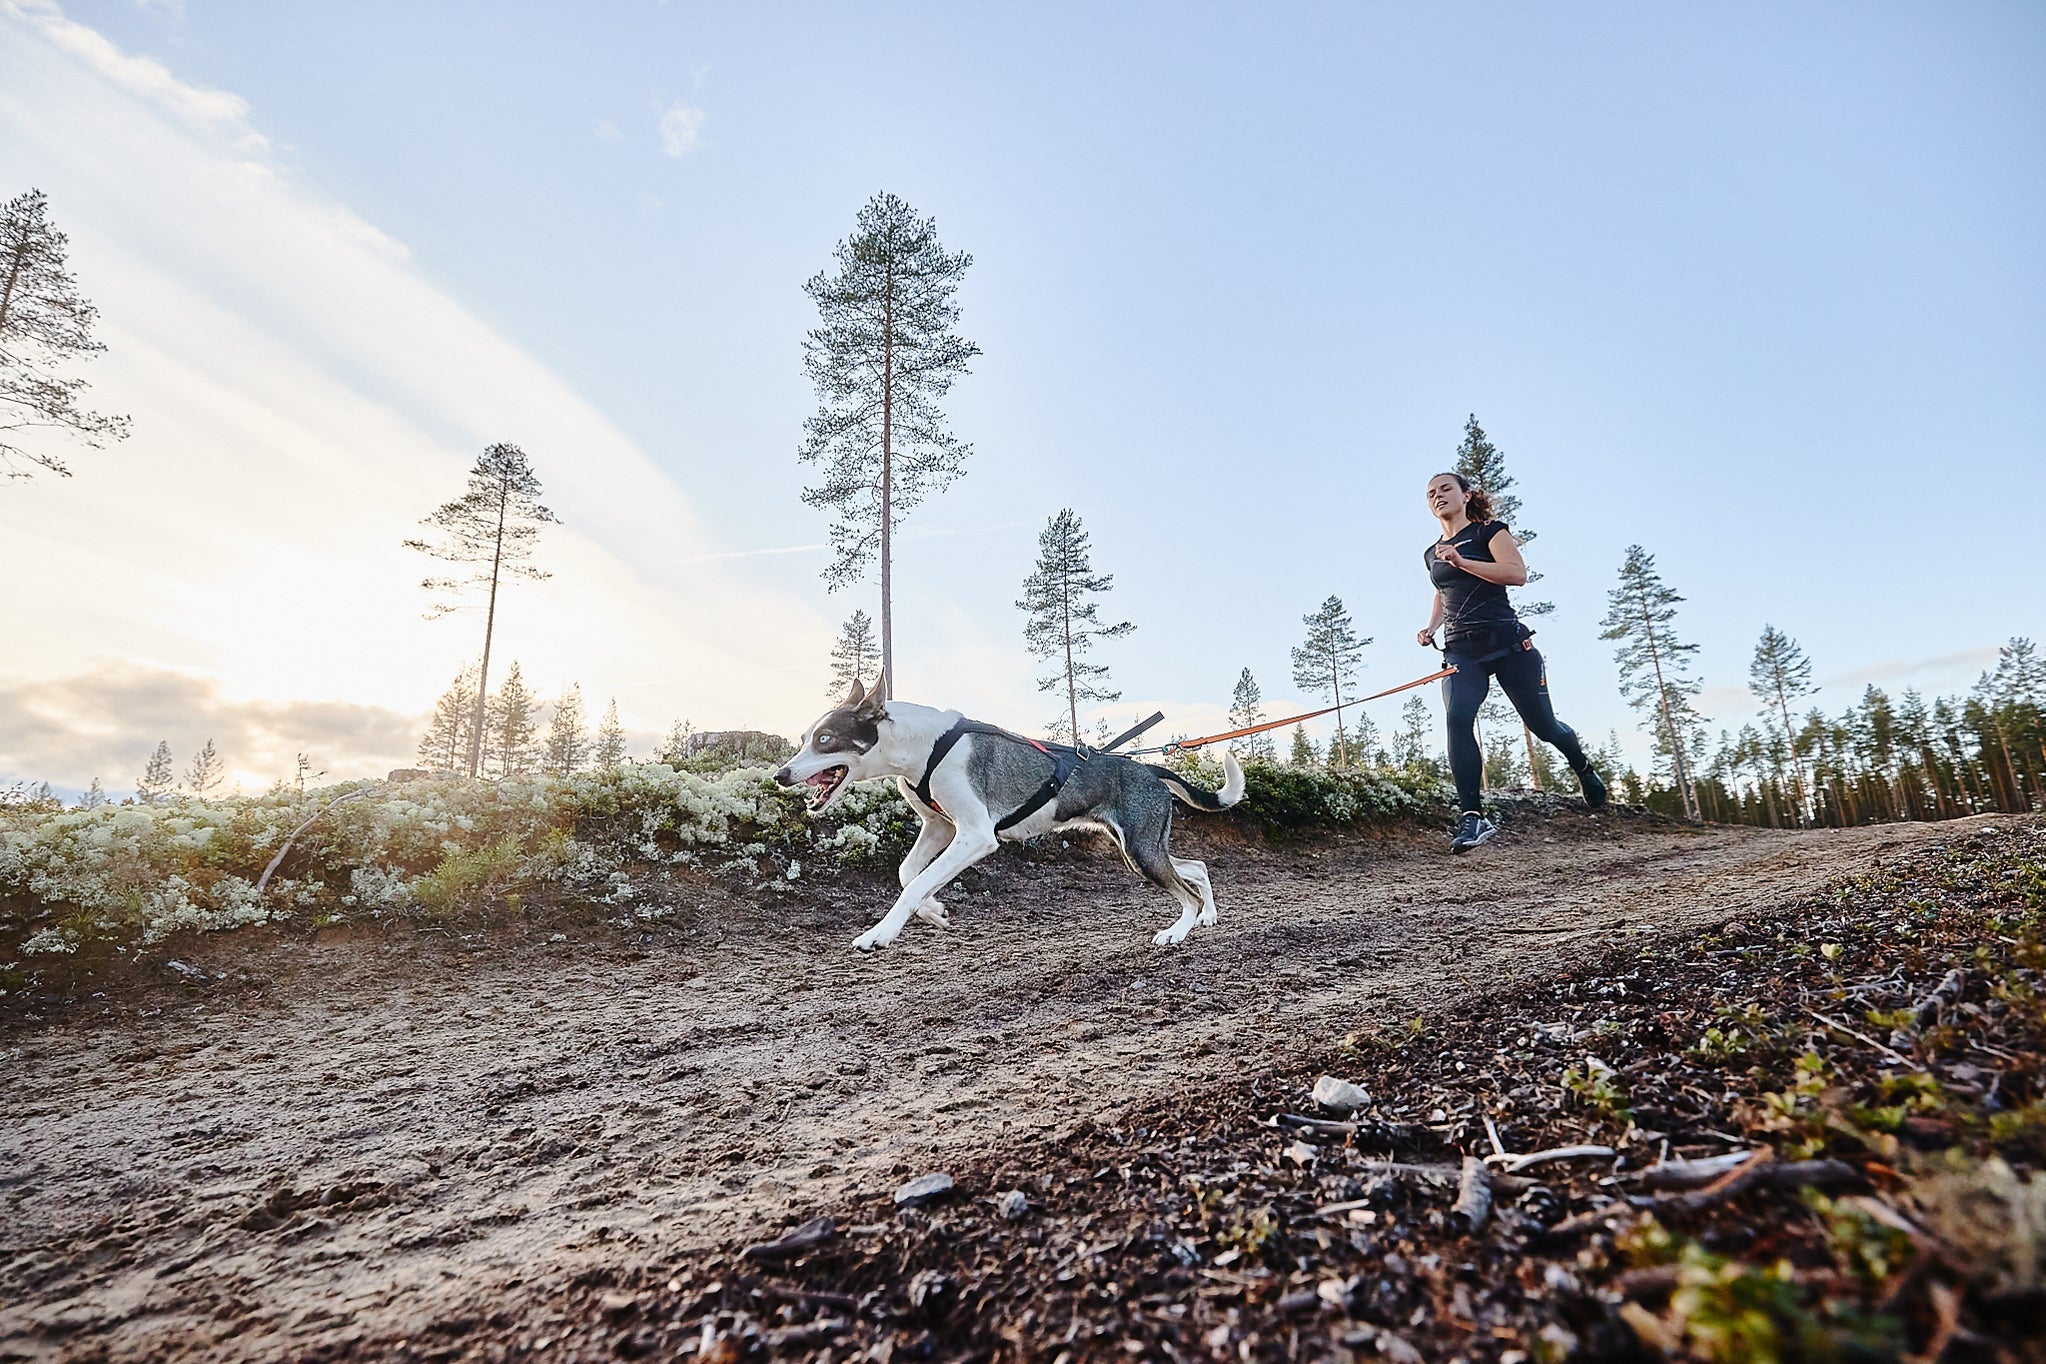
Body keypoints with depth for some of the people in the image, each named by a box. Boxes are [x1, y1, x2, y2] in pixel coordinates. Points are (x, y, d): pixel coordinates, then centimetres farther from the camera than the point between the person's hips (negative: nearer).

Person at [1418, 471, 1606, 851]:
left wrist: (1462, 562, -23)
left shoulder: (1489, 531, 2)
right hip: (1461, 649, 4)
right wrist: (1431, 628, 14)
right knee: (1457, 719, -22)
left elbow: (1517, 573, -14)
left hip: (1506, 641, -4)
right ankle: (1473, 817, -24)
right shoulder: (1432, 555, 18)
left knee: (1542, 724, 5)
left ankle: (1583, 768, 40)